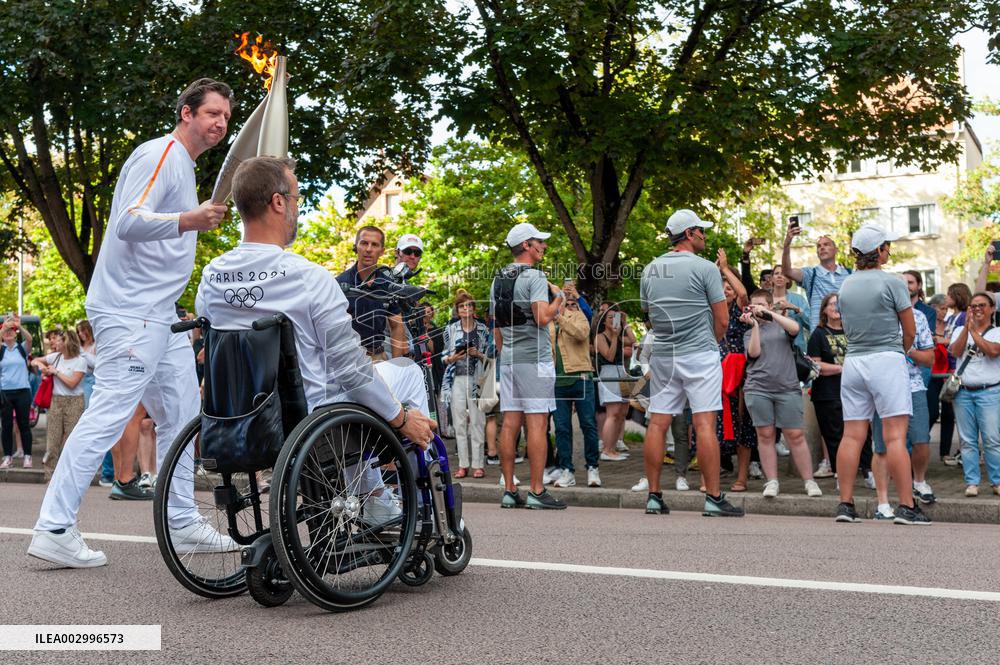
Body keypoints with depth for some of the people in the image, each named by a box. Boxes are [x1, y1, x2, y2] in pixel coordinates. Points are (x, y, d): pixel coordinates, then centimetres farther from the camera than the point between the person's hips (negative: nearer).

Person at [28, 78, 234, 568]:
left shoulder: (183, 165, 21)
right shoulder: (159, 155, -10)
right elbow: (128, 221, -25)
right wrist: (187, 221, -34)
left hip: (159, 314, 11)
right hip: (130, 311, -10)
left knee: (181, 415, 11)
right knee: (108, 415, -12)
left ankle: (183, 523, 18)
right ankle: (54, 529, -7)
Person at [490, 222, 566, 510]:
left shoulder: (498, 280, 16)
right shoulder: (535, 277, -9)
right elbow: (543, 318, -20)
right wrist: (559, 299, -3)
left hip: (508, 359, 8)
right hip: (534, 358, -7)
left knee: (510, 423, 5)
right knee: (537, 423, -6)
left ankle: (509, 491, 8)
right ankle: (537, 491, -6)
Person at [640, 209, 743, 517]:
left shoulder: (650, 270, 10)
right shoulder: (704, 268, -6)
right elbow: (722, 321, -5)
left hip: (662, 356, 5)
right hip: (699, 355, -5)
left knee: (657, 423, 5)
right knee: (705, 424, -5)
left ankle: (654, 497, 9)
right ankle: (714, 498, -3)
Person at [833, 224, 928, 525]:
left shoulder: (846, 285, 11)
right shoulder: (892, 283, -6)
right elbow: (910, 332, -3)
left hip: (853, 362, 6)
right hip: (886, 360, -5)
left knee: (852, 435, 5)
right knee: (895, 436, -6)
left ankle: (845, 504, 5)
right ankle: (907, 506, -6)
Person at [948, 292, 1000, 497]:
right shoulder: (960, 331, 15)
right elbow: (955, 351, -3)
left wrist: (973, 331, -10)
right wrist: (967, 326, -10)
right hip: (963, 392, 3)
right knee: (967, 441, 3)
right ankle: (972, 482, 7)